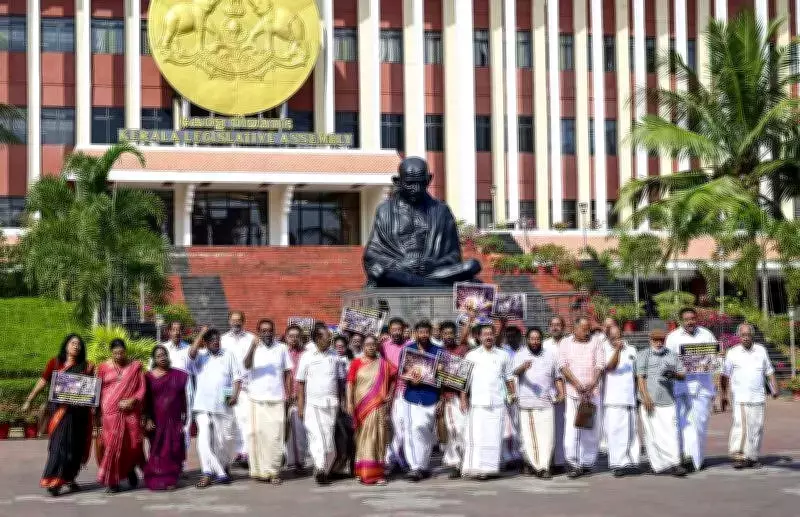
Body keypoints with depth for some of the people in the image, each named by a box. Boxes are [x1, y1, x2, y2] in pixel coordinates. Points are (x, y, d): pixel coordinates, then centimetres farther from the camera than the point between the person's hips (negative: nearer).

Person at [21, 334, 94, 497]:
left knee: (76, 445, 7)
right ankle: (53, 481, -10)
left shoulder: (86, 367, 8)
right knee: (60, 443, -10)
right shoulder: (54, 363, 6)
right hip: (60, 409, -2)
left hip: (79, 411, 2)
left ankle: (69, 478, 23)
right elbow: (42, 382, 7)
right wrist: (28, 401, 5)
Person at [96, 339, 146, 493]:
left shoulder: (135, 367, 9)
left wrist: (132, 400, -11)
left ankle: (130, 469, 31)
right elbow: (98, 391, 9)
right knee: (112, 443, -6)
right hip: (110, 412, -1)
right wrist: (98, 411, 0)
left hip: (131, 411, 1)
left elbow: (142, 389, 6)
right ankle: (111, 480, 2)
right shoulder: (104, 368, 8)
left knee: (133, 443, 1)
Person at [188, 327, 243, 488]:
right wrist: (201, 334, -7)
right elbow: (191, 354, -12)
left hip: (224, 405, 0)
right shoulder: (201, 358, 11)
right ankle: (208, 473, -4)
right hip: (203, 406, 0)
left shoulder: (228, 355, 10)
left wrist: (235, 395, -8)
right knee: (204, 440, -10)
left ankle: (224, 466, 31)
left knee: (227, 440, 6)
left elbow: (237, 377, 7)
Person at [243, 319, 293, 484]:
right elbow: (247, 365, -16)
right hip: (257, 398, -1)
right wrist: (253, 347, -31)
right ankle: (259, 470, 6)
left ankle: (274, 471, 4)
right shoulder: (253, 348, 2)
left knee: (276, 435, -1)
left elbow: (287, 372, 13)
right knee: (258, 433, -2)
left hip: (277, 399, 1)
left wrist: (288, 394, 6)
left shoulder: (282, 348, 8)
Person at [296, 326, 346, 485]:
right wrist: (300, 405, -4)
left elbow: (341, 380, 13)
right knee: (316, 436, -10)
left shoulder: (334, 357, 10)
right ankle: (320, 468, -13)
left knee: (329, 438, 2)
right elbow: (300, 382, 2)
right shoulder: (307, 357, 2)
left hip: (331, 404, 3)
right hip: (312, 404, -3)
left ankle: (325, 470, 9)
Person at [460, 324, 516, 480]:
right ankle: (476, 467, -8)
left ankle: (490, 467, 3)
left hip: (497, 402, 2)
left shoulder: (503, 356, 14)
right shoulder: (472, 356, 10)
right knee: (477, 435, -9)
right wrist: (463, 399, 2)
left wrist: (512, 393, 6)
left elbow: (508, 377, 19)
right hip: (477, 402, -1)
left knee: (495, 436, -2)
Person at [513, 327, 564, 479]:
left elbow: (557, 376, 20)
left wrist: (561, 392, 6)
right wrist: (523, 367, -36)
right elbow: (515, 371, -15)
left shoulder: (550, 354, 14)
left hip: (546, 402, 1)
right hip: (526, 402, -1)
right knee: (528, 434, 0)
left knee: (546, 434, -7)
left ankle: (544, 467, -6)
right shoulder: (521, 355, 4)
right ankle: (529, 462, 16)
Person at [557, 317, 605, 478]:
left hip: (593, 392, 1)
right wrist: (578, 385, -12)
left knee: (592, 429, 3)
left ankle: (587, 463, 13)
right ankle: (574, 464, -7)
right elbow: (563, 365, -2)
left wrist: (592, 385, -9)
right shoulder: (565, 343, 8)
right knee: (571, 428, -9)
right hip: (573, 392, -1)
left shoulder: (596, 341, 10)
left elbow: (600, 365, 3)